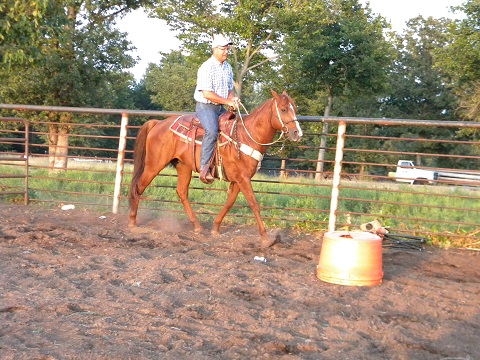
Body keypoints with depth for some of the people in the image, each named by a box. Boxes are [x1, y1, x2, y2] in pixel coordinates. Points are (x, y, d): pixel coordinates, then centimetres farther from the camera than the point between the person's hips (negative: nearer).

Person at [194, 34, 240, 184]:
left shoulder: (228, 67, 13)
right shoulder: (207, 68, -13)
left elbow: (230, 89, 20)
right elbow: (207, 94, -20)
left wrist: (233, 100, -4)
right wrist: (228, 102, -18)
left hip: (221, 108, 9)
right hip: (205, 106, -9)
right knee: (212, 131, -31)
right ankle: (204, 168, -29)